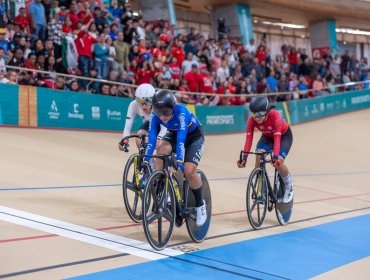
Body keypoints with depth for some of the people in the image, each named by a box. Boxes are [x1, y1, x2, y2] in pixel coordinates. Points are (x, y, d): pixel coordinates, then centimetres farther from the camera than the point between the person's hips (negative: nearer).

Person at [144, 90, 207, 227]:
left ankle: (200, 205, 3)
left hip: (194, 136, -4)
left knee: (189, 170, -22)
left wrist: (179, 160, -54)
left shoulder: (181, 111, -37)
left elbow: (181, 138, -45)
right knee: (161, 150, -29)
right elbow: (152, 137, -31)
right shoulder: (155, 114, -25)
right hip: (173, 134, 4)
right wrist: (146, 159, -42)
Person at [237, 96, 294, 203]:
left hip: (284, 136, -4)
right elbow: (248, 138, -32)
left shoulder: (275, 115, -37)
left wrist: (275, 156, -53)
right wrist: (244, 157, -43)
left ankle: (289, 186, 4)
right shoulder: (252, 120, -26)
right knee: (259, 156, -24)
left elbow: (277, 138, -43)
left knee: (278, 162, -24)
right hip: (267, 137, 4)